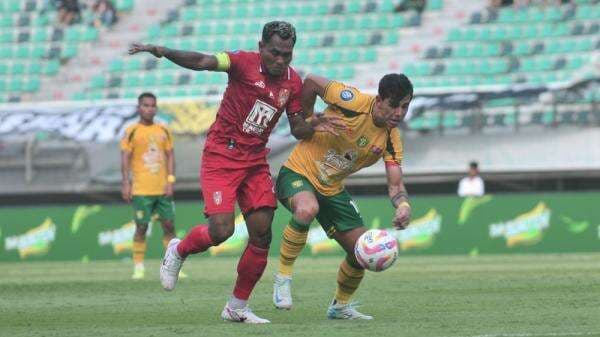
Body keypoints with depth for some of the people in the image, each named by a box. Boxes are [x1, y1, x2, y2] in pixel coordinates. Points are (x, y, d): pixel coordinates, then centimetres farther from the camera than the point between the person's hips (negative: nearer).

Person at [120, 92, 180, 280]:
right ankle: (138, 268, 4)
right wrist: (125, 184, -12)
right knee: (141, 227, -3)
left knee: (169, 225, 2)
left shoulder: (163, 131, 10)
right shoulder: (132, 132, -1)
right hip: (141, 190, -4)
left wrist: (170, 180, 0)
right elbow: (125, 159, -4)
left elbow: (170, 156, 11)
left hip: (163, 189, 4)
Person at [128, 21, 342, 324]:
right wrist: (163, 52, -45)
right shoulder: (245, 63, -14)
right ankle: (178, 252, 17)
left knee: (261, 236, -1)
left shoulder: (293, 82, 2)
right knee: (221, 230, -17)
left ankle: (237, 307, 14)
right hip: (221, 155, -5)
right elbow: (201, 62, -28)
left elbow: (297, 129, 11)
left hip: (256, 160, 5)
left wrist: (313, 127, -12)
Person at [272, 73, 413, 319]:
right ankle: (283, 277, -22)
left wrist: (402, 204, -33)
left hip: (332, 189, 6)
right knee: (307, 209, -40)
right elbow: (311, 83, -14)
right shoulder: (353, 102, -25)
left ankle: (341, 306, 30)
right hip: (298, 173, -6)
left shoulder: (391, 139, -8)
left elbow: (395, 184, -11)